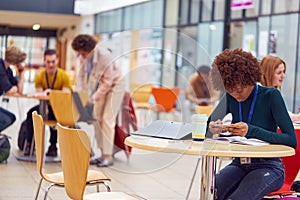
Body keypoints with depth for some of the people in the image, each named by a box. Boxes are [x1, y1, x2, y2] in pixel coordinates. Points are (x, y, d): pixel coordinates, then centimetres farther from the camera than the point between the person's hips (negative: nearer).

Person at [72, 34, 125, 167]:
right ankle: (103, 154, 10)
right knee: (97, 118, 4)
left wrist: (94, 97, -27)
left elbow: (108, 81, -27)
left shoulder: (104, 55, -31)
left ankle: (108, 157, -8)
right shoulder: (84, 56, -11)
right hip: (102, 85, 7)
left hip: (115, 85, -7)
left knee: (107, 119, -12)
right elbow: (81, 74, -2)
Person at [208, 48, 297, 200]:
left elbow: (291, 140, -15)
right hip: (239, 164, 4)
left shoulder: (271, 96, -8)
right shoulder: (230, 97, 6)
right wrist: (214, 128, -13)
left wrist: (251, 131, -25)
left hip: (268, 166, -4)